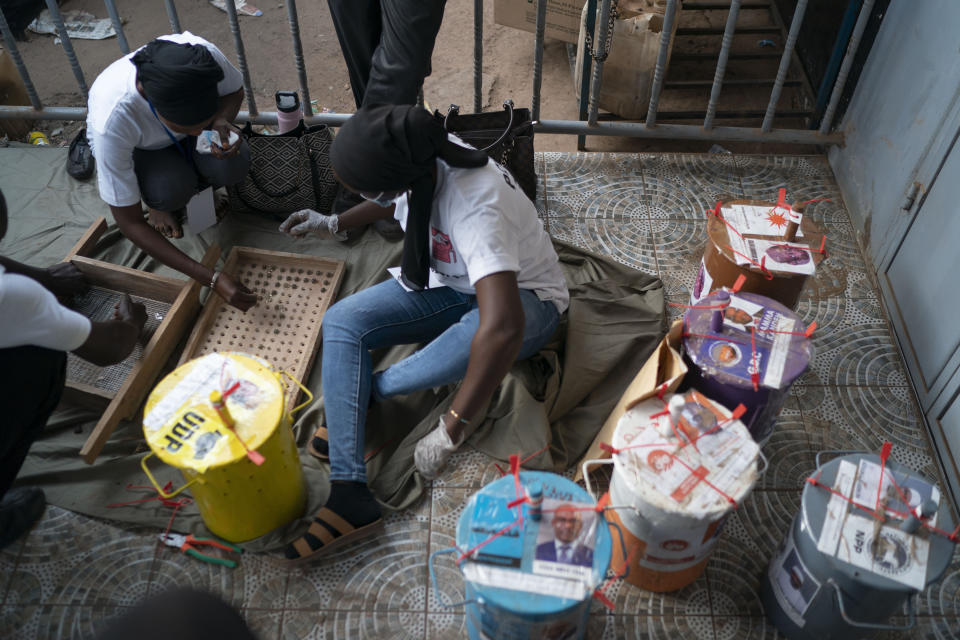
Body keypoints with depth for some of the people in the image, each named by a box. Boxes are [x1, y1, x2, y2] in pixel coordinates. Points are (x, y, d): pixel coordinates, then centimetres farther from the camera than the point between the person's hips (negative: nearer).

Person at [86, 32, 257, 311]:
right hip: (139, 149, -2)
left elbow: (234, 92, -9)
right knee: (170, 191, -35)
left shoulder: (206, 55, -37)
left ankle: (193, 179, 6)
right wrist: (212, 279, -39)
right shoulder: (111, 122, -43)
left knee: (232, 166, -29)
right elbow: (128, 222, -32)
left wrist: (221, 121, -35)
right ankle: (160, 203, 3)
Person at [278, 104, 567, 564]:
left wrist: (451, 430, -44)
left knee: (481, 332, -43)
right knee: (342, 321, -14)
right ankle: (350, 495, -20)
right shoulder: (417, 162, -17)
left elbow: (503, 326, -51)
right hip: (449, 281, 7)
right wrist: (334, 225, 7)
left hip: (524, 298, -7)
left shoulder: (476, 209, -40)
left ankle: (371, 392, -12)